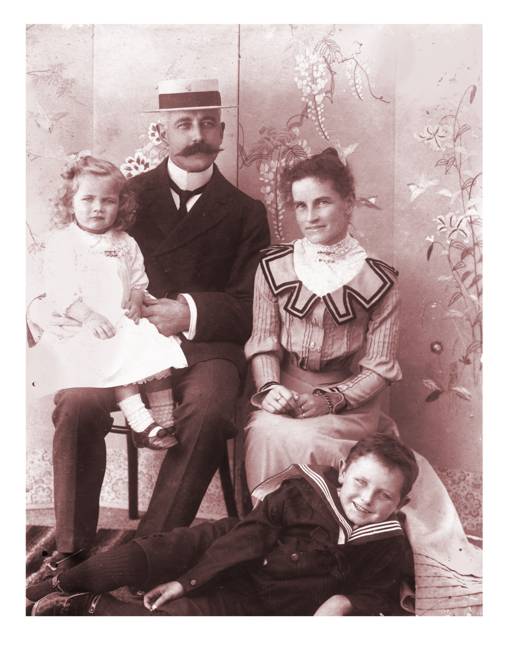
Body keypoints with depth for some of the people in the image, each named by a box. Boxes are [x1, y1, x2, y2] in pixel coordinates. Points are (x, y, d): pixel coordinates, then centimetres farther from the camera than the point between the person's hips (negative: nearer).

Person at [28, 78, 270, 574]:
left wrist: (191, 314, -12)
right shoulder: (129, 195, 15)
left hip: (205, 346, -1)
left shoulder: (245, 213, 13)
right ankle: (72, 551, -12)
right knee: (77, 405, -28)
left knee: (207, 413, -33)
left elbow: (248, 310, 6)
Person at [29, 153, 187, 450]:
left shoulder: (125, 243, 14)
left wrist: (136, 302, -7)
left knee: (159, 352, -14)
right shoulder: (62, 243, -2)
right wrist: (89, 317, -22)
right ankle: (141, 424, -28)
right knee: (118, 362, -29)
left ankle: (165, 422, -9)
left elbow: (139, 280, 16)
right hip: (82, 328, -5)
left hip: (125, 322, 5)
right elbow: (60, 291, -9)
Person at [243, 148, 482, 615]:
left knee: (285, 437, -29)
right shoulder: (273, 266, 5)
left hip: (350, 401, -2)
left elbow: (378, 367, -4)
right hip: (286, 396, 3)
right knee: (265, 432, -29)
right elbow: (264, 344, 4)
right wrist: (271, 389, -16)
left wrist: (328, 400, -19)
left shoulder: (379, 280, -2)